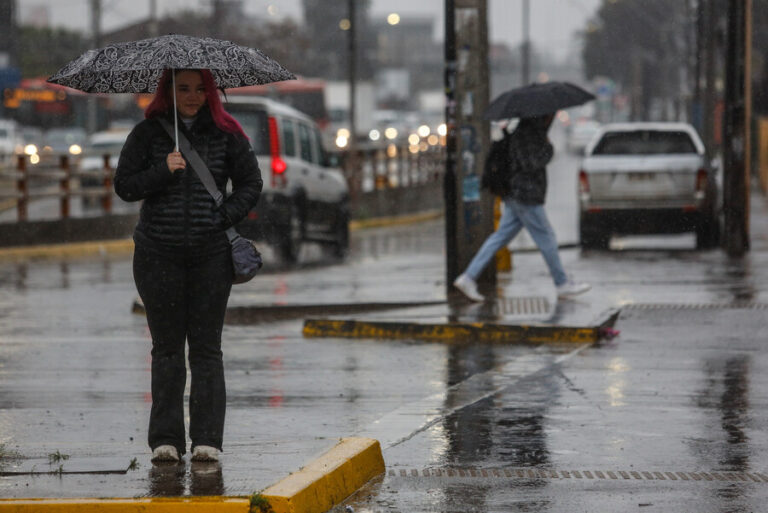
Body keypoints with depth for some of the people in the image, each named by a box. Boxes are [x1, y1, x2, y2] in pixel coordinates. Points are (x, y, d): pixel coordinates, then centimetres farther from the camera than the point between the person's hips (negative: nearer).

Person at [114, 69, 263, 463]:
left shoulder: (225, 134, 5)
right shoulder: (147, 134, 5)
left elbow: (251, 183, 9)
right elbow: (123, 185, 3)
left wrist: (225, 217, -6)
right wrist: (163, 171, -12)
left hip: (210, 254, 0)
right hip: (158, 255, 0)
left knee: (206, 348, 0)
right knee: (166, 347, 2)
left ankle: (207, 438, 2)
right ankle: (165, 439, 6)